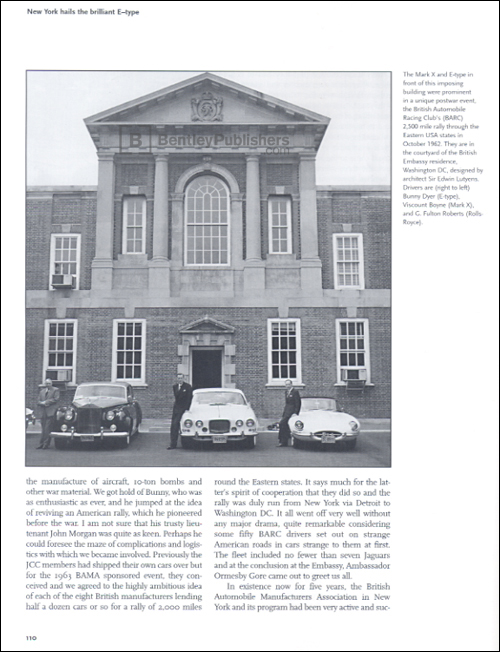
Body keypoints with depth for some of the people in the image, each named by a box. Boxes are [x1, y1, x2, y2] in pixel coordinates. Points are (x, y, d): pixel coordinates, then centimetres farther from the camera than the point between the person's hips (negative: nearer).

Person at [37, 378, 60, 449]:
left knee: (48, 429, -10)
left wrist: (46, 402, -8)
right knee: (43, 429, 5)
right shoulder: (42, 391, 22)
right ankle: (42, 443, 7)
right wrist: (43, 403, -6)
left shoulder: (55, 390, 7)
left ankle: (46, 444, -9)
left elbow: (56, 399, -6)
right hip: (43, 412, 5)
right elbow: (38, 401, 16)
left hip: (51, 412, -5)